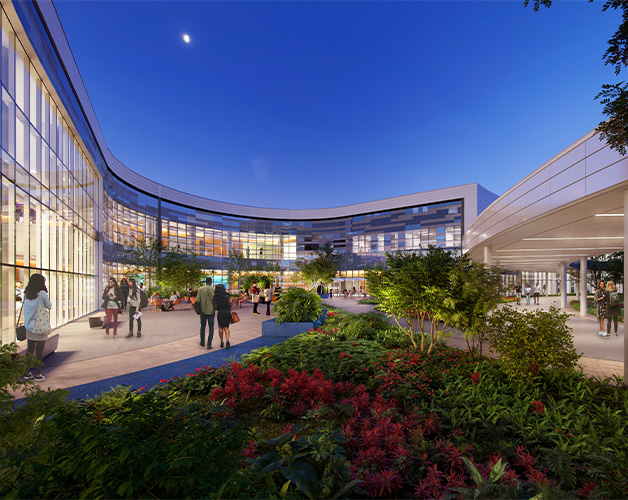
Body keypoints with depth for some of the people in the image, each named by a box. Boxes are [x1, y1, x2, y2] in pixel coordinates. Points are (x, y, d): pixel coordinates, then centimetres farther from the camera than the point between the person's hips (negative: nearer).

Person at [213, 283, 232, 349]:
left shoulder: (215, 297, -4)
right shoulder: (227, 296, -6)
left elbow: (215, 308, -3)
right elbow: (230, 305, -4)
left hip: (220, 313, 0)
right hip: (227, 312, 0)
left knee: (220, 327, 20)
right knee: (226, 328, 9)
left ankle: (222, 342, 22)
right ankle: (227, 341, -12)